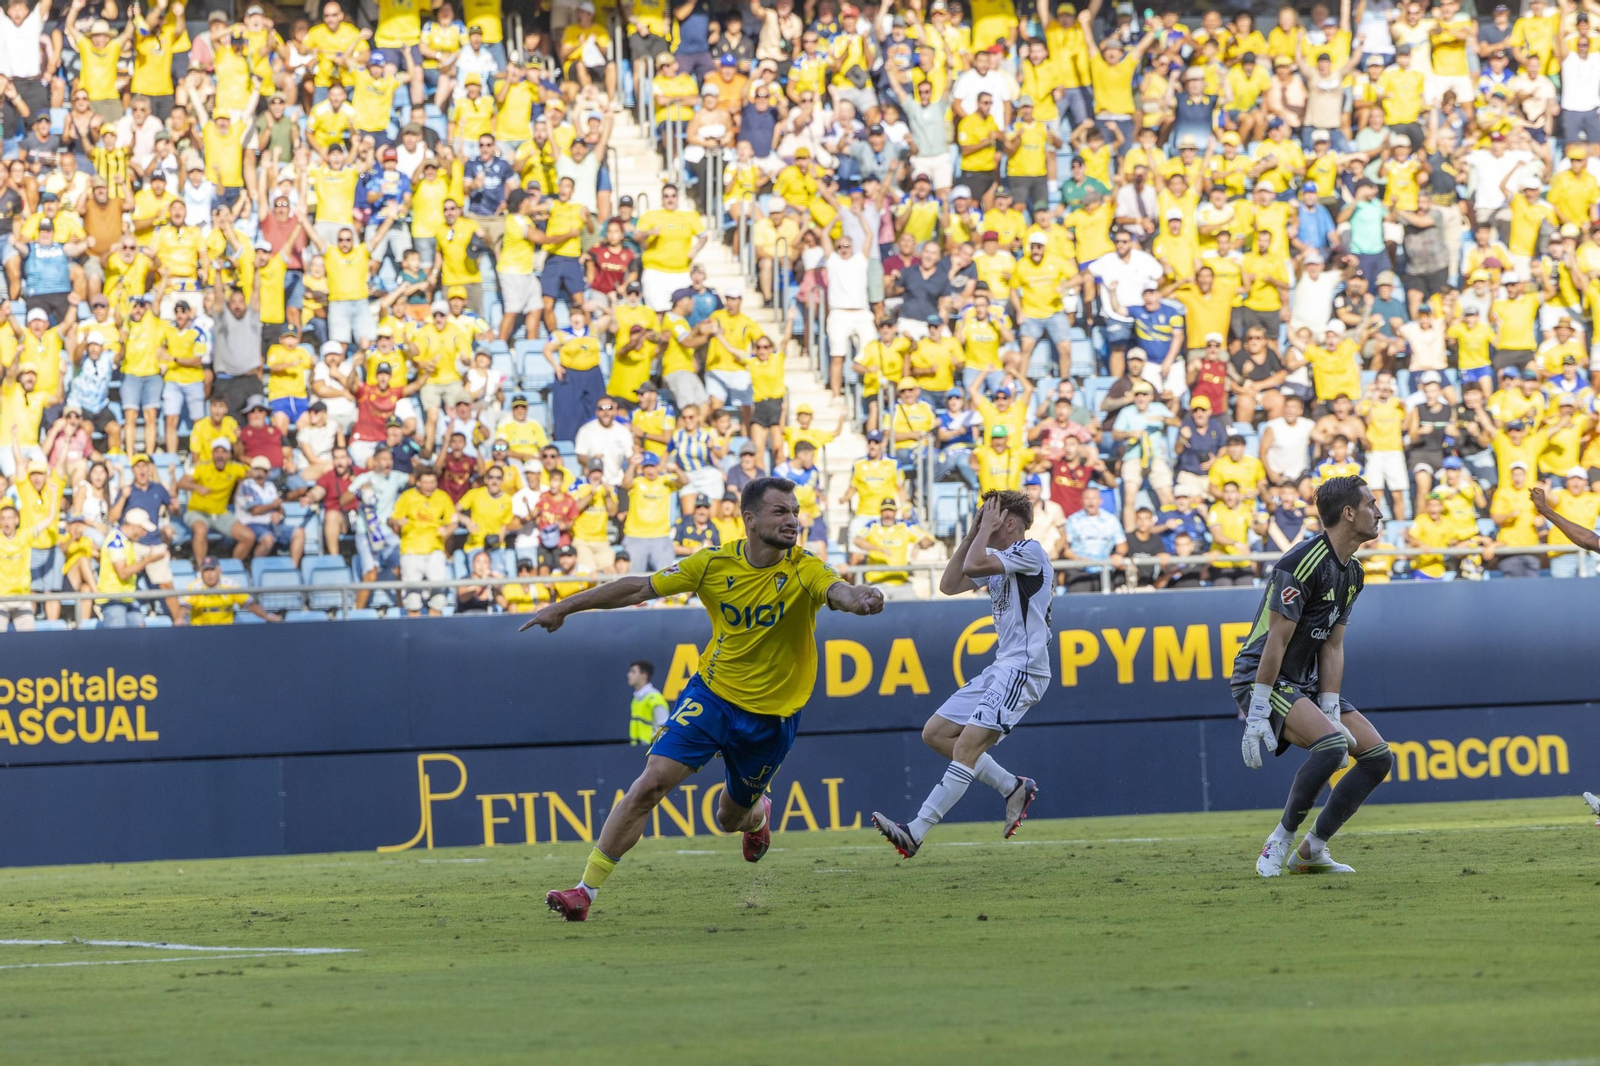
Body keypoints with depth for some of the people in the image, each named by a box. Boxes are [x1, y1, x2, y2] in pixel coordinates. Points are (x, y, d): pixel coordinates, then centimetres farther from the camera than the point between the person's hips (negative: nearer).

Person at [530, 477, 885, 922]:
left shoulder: (805, 570, -16)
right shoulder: (715, 564, -9)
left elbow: (838, 591, -38)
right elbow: (641, 587, 0)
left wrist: (859, 598, -63)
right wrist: (565, 607, 2)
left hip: (772, 714, -1)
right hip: (712, 693, 1)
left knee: (731, 818, 14)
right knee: (651, 783, -16)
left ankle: (758, 814, 54)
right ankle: (586, 890, -12)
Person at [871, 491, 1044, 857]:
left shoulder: (1030, 552, -12)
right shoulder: (998, 559, 18)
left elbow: (972, 567, -24)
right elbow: (949, 584, 15)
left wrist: (986, 530, -8)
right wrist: (973, 534, 11)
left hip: (1023, 669, -10)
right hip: (1002, 668, 11)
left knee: (967, 746, -18)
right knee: (936, 733, 7)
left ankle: (916, 832, -24)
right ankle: (1013, 787, 11)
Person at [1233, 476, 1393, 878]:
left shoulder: (1353, 572, 9)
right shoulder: (1302, 563, -21)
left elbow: (1332, 646, 9)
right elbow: (1276, 639, -23)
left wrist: (1331, 712, -1)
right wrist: (1257, 715, -26)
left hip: (1308, 683, 10)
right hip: (1262, 680, -10)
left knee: (1379, 756, 3)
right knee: (1332, 745, -30)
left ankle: (1311, 852, 9)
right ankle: (1280, 841, -13)